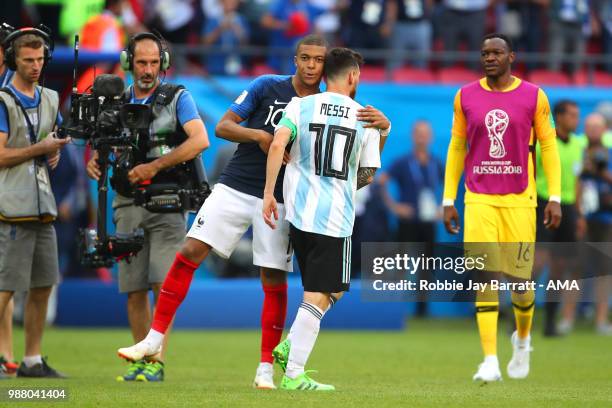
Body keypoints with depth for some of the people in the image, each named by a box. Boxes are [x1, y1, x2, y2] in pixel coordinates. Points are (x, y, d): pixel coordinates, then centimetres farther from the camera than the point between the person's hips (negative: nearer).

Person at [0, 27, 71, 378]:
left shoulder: (50, 99, 15)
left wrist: (57, 152, 5)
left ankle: (33, 360, 15)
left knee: (43, 286, 9)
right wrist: (40, 148, -14)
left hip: (43, 204, 8)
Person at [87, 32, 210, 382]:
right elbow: (105, 149, 18)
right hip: (128, 205, 4)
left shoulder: (177, 98, 0)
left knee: (162, 284, -13)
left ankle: (157, 362, -14)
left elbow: (200, 140, -14)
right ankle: (140, 360, 11)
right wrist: (95, 164, -8)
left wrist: (154, 166, -21)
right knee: (134, 288, 3)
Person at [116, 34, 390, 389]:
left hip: (280, 201, 1)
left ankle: (266, 367, 9)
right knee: (191, 252, -9)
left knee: (275, 281, -2)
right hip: (235, 188, -1)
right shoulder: (268, 87, 0)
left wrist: (380, 124, -20)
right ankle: (155, 338, -2)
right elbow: (222, 127, -1)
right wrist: (259, 136, -18)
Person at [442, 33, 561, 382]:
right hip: (479, 199, 1)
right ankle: (490, 362, -10)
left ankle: (522, 339, 33)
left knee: (520, 280, 2)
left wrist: (555, 198, -3)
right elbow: (457, 149, 12)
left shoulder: (533, 97, 1)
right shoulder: (466, 97, 5)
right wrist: (448, 200, 9)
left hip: (520, 199, -1)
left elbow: (548, 146, 4)